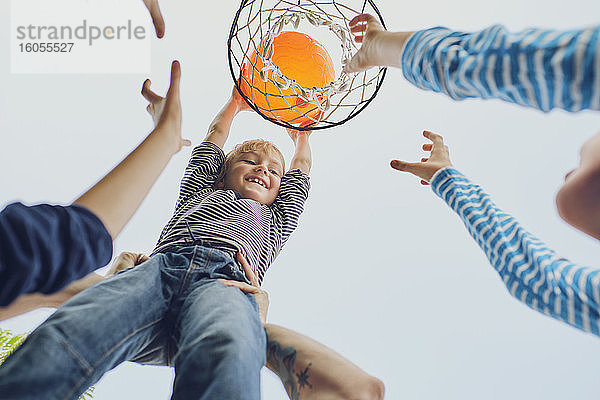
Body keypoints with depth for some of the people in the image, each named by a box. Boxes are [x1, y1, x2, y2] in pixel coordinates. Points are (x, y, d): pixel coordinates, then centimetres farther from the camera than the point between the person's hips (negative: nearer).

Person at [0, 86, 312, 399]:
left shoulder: (274, 219, 40)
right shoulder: (201, 192, 39)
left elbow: (300, 171, 54)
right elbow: (216, 135, 51)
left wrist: (301, 134, 72)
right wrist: (237, 101, 68)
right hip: (161, 265, 2)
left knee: (230, 355, -40)